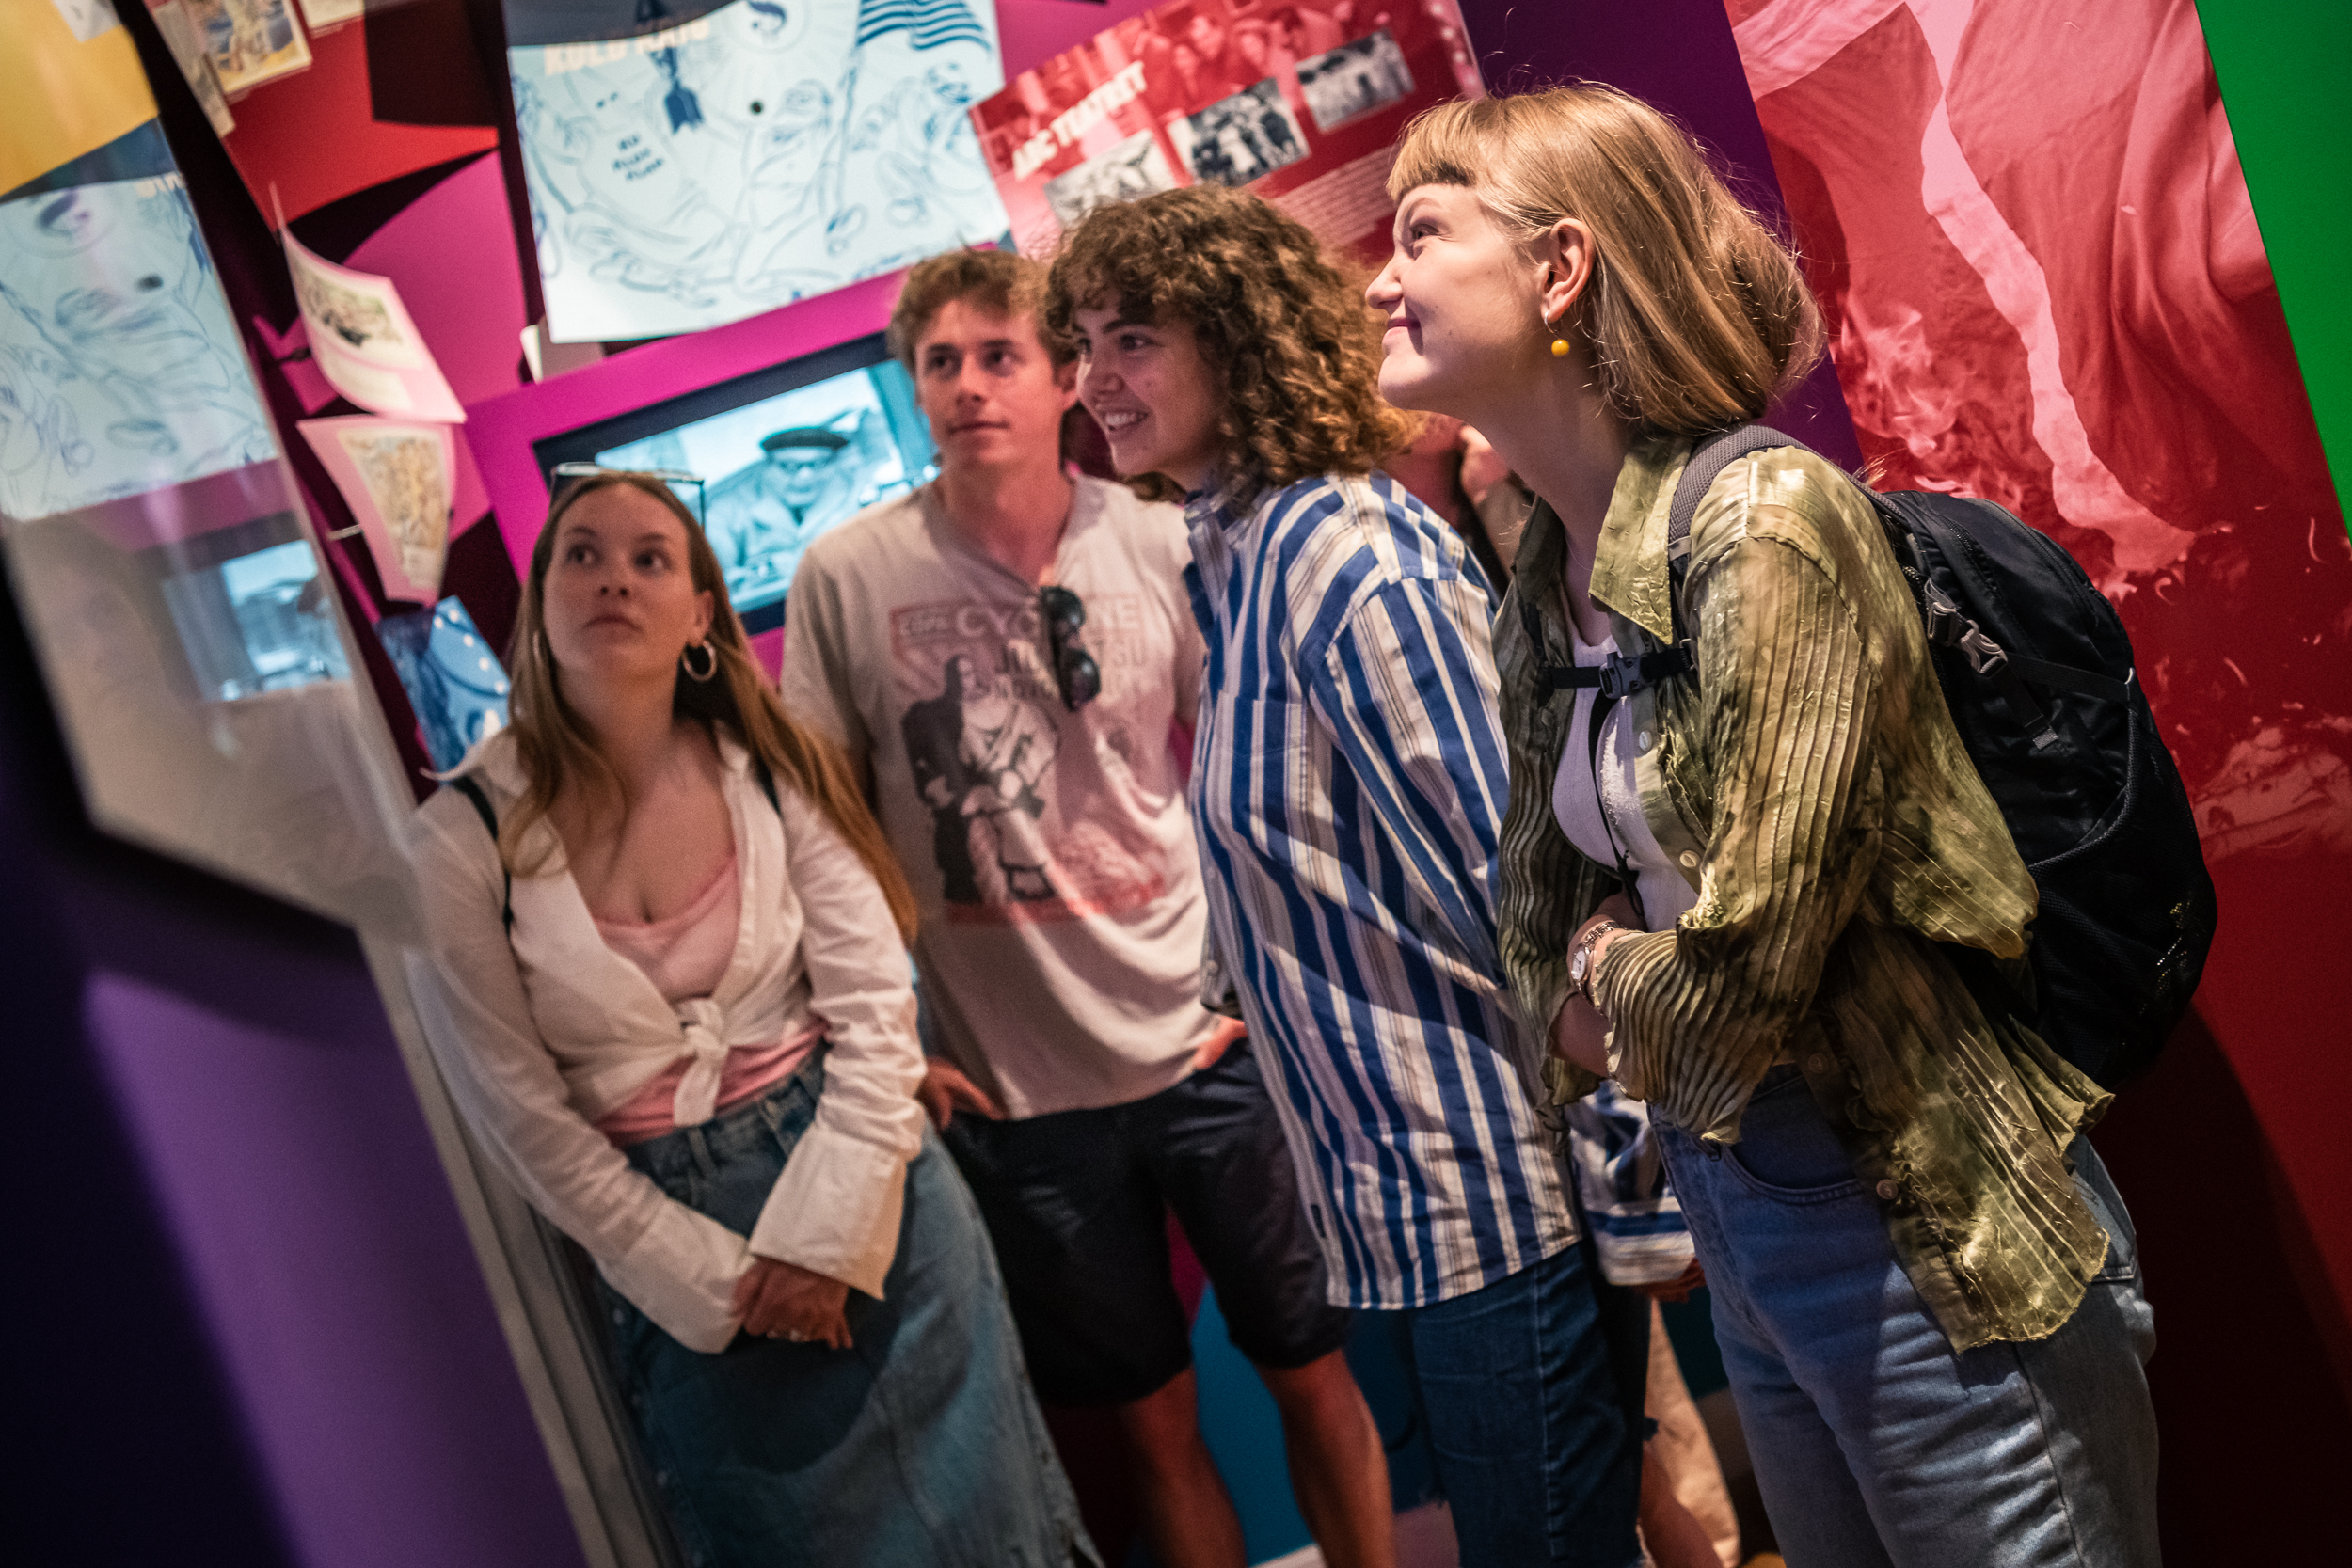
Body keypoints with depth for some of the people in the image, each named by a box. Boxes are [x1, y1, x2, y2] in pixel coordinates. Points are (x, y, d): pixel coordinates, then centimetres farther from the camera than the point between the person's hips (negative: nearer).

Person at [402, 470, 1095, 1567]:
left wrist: (820, 1234, -12)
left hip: (861, 1198, 2)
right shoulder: (463, 841, -9)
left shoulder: (773, 772, -3)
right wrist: (715, 1281, -7)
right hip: (662, 1245, -1)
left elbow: (875, 1010, -5)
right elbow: (521, 1119, -7)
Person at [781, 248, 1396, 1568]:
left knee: (1314, 1369, 14)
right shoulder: (849, 578, -6)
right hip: (1016, 1092, -1)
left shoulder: (1157, 544, -3)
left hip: (1206, 1047, 1)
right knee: (1158, 1419, 14)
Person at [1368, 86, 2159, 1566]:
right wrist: (1614, 992, -7)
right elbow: (1546, 925, 13)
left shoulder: (1764, 516, -20)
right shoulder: (1540, 594, 5)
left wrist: (1613, 972, -4)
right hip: (1728, 1208, 8)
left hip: (1924, 1230, -8)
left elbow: (1746, 972, -23)